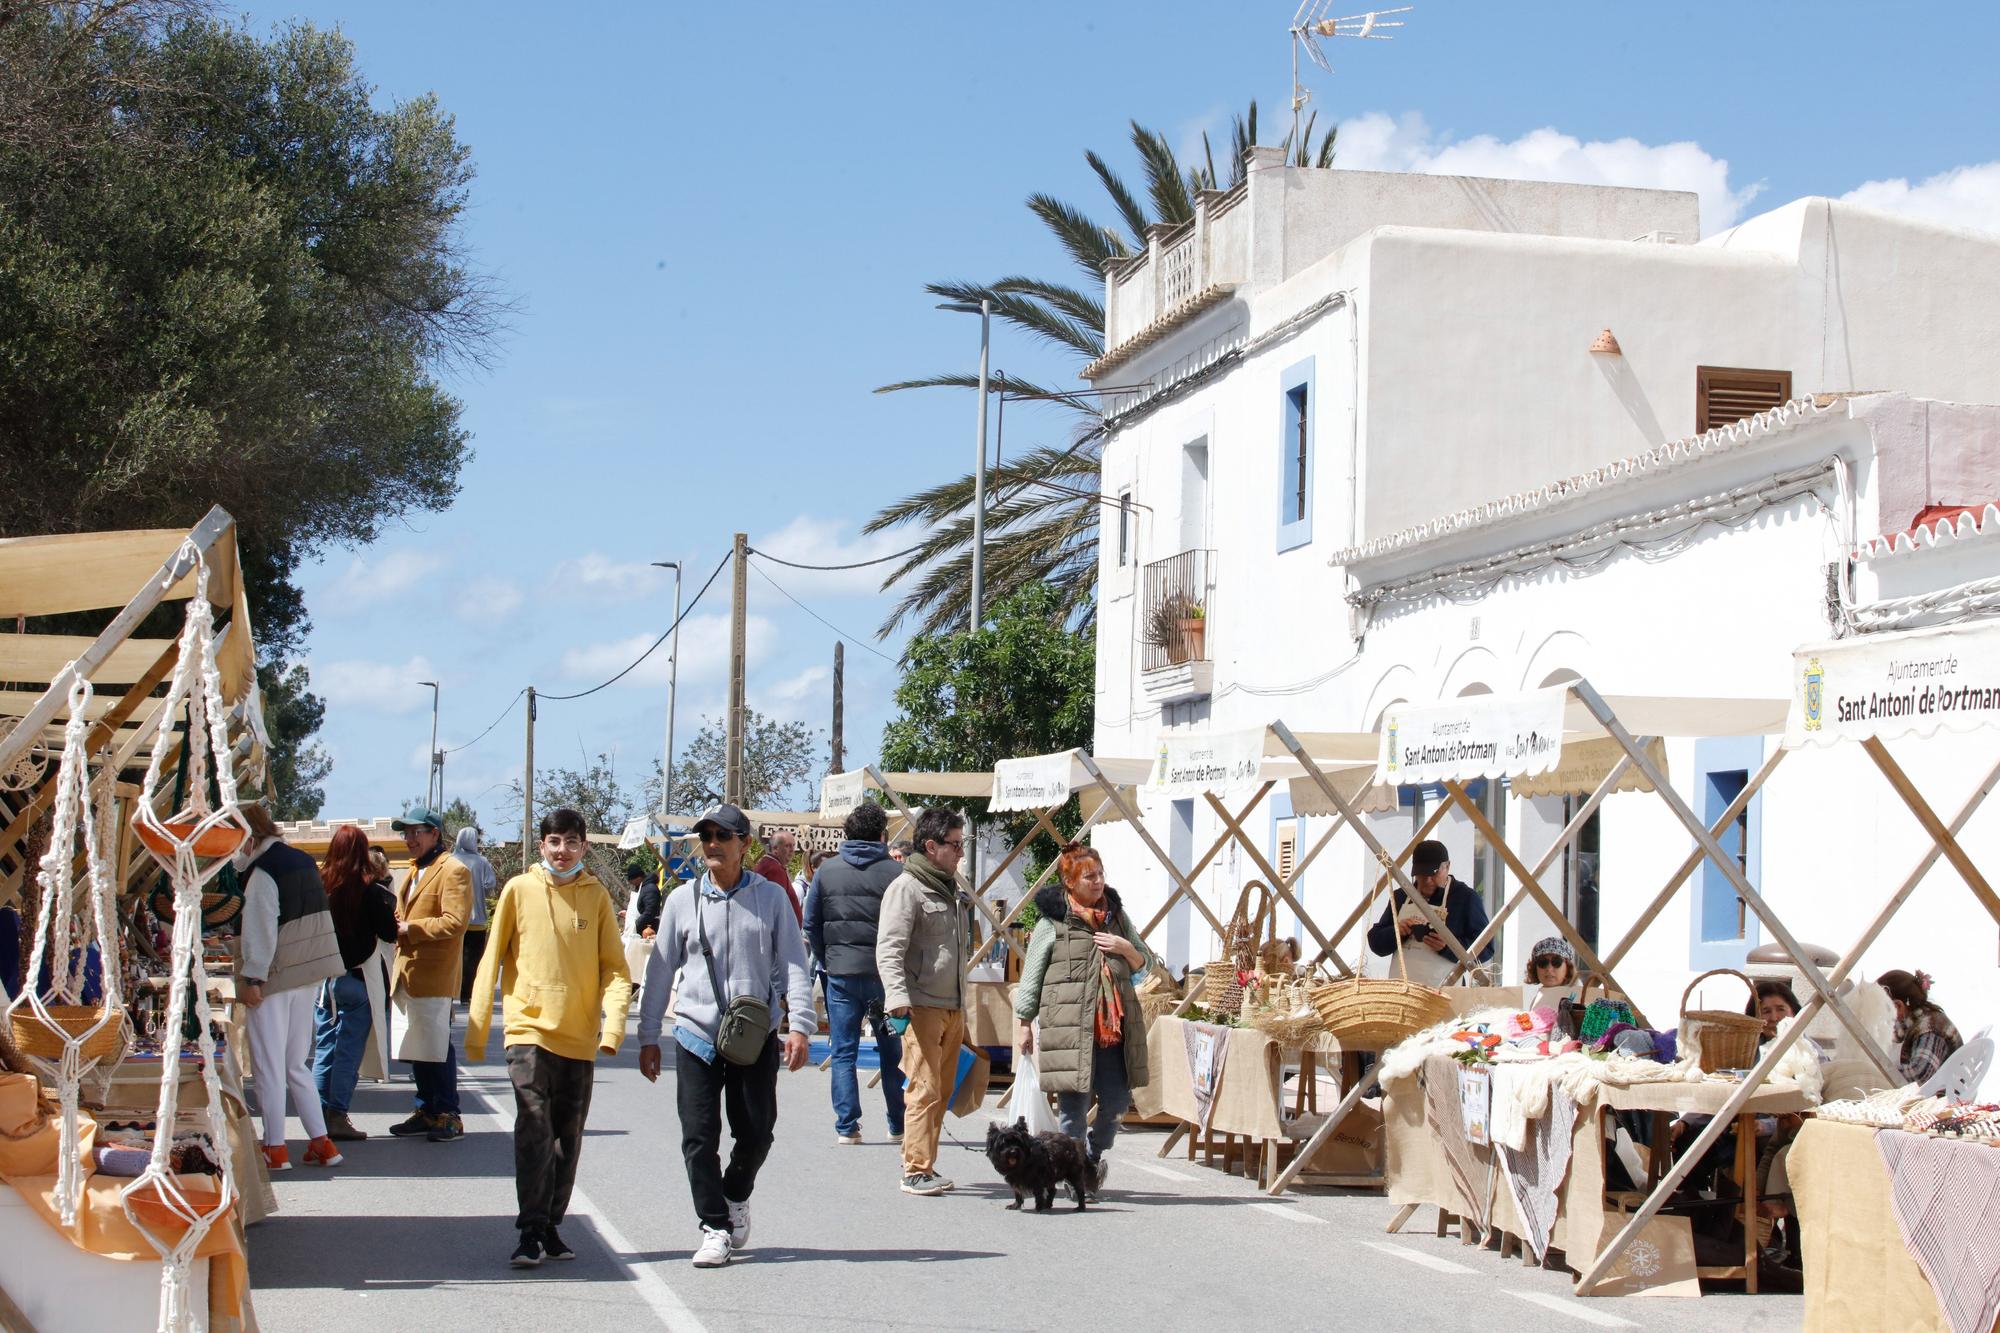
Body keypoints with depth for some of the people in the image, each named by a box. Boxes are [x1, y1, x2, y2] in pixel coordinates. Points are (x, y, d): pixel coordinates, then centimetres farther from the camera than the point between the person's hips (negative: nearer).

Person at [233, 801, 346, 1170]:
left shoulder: (262, 873, -15)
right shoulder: (303, 861, 11)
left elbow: (260, 931, -19)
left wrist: (252, 978, -17)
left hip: (274, 976, -8)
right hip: (308, 975, 8)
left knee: (268, 1064, 0)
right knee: (297, 1064, 14)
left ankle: (275, 1149, 3)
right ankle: (320, 1143, 9)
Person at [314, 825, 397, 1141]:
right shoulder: (369, 891, -12)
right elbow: (389, 933, -9)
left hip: (323, 975, 4)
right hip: (355, 979, -4)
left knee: (324, 1047, 13)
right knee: (349, 1049, 1)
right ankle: (337, 1116, -1)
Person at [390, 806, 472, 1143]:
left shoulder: (453, 871, -8)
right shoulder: (415, 872, 22)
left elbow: (455, 922, -18)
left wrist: (410, 929, -15)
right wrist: (395, 924, 7)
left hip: (434, 975, -9)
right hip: (408, 973, 9)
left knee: (437, 1047, -6)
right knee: (417, 1048, 11)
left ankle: (448, 1116, -1)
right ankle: (426, 1111, 18)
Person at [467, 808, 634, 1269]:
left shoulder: (597, 896, 5)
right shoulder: (519, 889, 1)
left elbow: (614, 967, 3)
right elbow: (492, 959, 5)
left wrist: (613, 1024, -12)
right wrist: (477, 1028, 1)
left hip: (579, 1036, 3)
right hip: (529, 1028, -2)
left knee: (567, 1137, 9)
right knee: (534, 1130, -13)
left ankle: (550, 1226, 20)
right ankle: (530, 1232, -12)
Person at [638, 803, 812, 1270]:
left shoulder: (771, 897, 3)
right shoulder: (683, 901, 6)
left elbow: (792, 964, 2)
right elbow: (660, 970, 11)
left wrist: (799, 1024, -9)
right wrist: (648, 1037, 9)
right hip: (696, 1037, 1)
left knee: (756, 1132, 3)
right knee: (700, 1137, -4)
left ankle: (736, 1196, 31)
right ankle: (715, 1228, 4)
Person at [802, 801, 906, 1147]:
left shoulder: (827, 871, 3)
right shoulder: (895, 873, -5)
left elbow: (811, 925, 8)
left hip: (841, 975, 1)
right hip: (885, 973, -1)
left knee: (844, 1053, 6)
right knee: (892, 1053, 11)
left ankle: (847, 1127, 1)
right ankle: (897, 1125, 17)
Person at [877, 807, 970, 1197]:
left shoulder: (949, 888, 20)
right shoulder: (906, 888, -8)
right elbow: (889, 950, -16)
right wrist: (897, 996, -29)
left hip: (952, 1009, 8)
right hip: (922, 1006, -8)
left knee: (941, 1092, 9)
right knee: (924, 1089, -10)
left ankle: (925, 1166, 15)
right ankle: (916, 1171, -7)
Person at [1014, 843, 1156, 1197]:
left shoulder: (1116, 915, 14)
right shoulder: (1052, 923, 0)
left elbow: (1147, 964, 21)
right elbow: (1030, 979, 4)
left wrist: (1127, 949, 0)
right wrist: (1023, 1026, 3)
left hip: (1114, 1027, 5)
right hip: (1070, 1030, -4)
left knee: (1117, 1102, 4)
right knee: (1074, 1105, -2)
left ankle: (1092, 1157, 29)